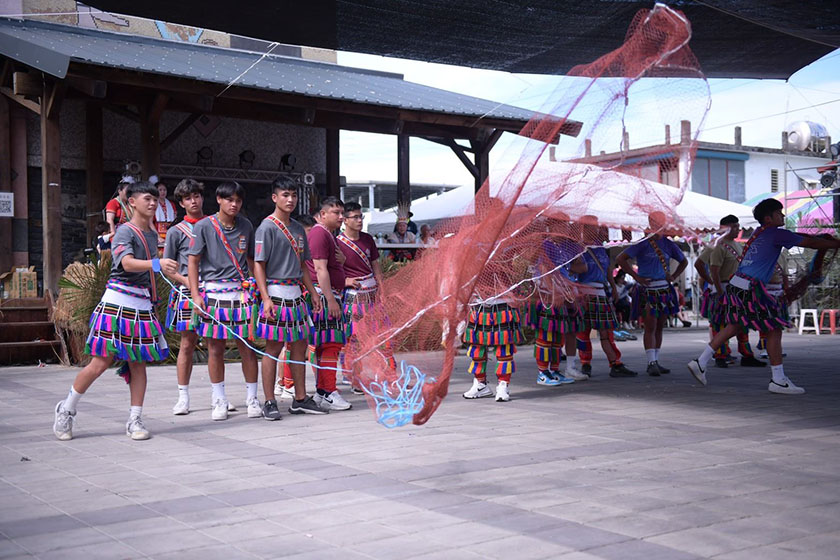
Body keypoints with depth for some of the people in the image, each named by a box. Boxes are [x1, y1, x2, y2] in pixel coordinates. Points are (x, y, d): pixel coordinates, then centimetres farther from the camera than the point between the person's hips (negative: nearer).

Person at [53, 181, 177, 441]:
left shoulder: (153, 234, 15)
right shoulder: (125, 232, -8)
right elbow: (127, 263, -27)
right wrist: (157, 264, -41)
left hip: (143, 307, 7)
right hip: (117, 304, -7)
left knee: (138, 363, 5)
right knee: (101, 362, -5)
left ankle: (135, 420, 11)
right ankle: (66, 410, 13)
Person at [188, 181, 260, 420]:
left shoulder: (246, 226, 9)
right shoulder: (204, 226, 0)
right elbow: (193, 261, 0)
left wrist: (256, 288, 10)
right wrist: (196, 294, -7)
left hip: (242, 291, 2)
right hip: (214, 292, -2)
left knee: (247, 347, 1)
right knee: (215, 349, 4)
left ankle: (252, 399, 12)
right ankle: (219, 401, 15)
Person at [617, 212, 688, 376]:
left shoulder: (668, 244, 9)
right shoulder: (642, 244, -6)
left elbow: (684, 261, 24)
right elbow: (620, 259, -10)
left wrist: (673, 277, 9)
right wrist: (636, 277, -12)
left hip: (664, 290, 5)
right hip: (647, 290, -5)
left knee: (659, 328, 8)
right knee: (650, 327, -8)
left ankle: (655, 362, 15)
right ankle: (652, 363, -8)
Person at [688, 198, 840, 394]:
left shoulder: (760, 232, 19)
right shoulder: (777, 234, -7)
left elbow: (801, 237, 31)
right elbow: (810, 243, -2)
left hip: (737, 285, 9)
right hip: (750, 288, -9)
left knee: (733, 326, 17)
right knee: (774, 329, -2)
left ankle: (700, 363, 16)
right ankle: (778, 380, 2)